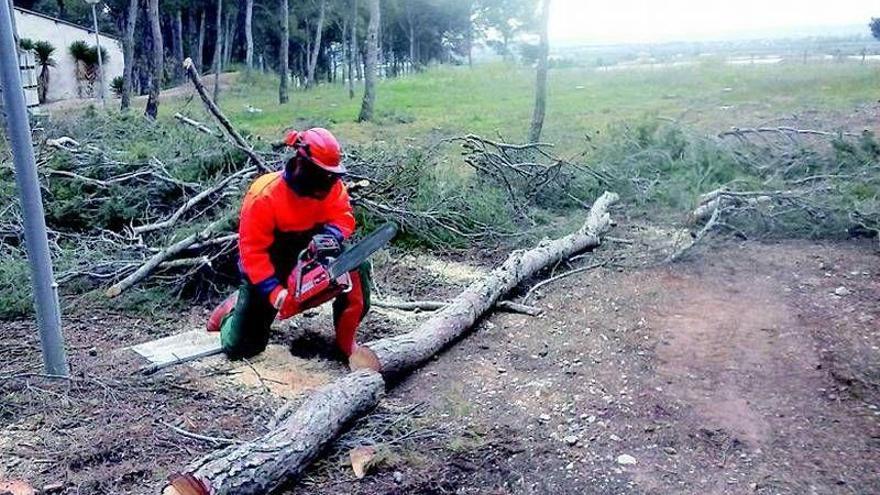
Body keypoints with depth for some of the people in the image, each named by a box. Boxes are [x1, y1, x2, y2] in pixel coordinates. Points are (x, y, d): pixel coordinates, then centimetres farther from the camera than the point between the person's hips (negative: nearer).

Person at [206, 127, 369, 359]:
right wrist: (275, 292, -34)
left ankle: (346, 338, -9)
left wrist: (329, 236, -36)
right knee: (240, 347, -4)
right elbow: (252, 251, -26)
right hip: (268, 268, -4)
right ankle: (235, 307, 32)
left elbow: (343, 217, -13)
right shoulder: (265, 196, -28)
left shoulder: (330, 185, -14)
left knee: (356, 265, -23)